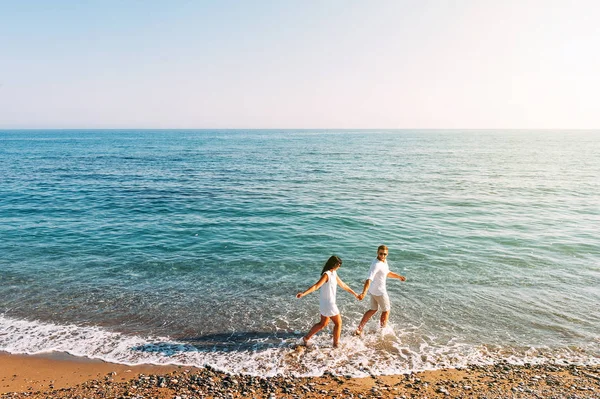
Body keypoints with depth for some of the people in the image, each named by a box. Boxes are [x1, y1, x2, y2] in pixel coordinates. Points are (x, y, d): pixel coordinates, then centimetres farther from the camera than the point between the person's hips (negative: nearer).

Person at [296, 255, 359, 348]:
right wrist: (303, 293, -41)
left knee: (323, 324, 19)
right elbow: (316, 286, -29)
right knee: (338, 323, 7)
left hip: (325, 304, 9)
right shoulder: (326, 274, -21)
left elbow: (343, 285, 19)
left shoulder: (334, 274, 9)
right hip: (328, 304, -9)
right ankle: (336, 343, 23)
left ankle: (306, 338, 26)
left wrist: (355, 294, 26)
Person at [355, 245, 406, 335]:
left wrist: (398, 276, 21)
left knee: (373, 310, 22)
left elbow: (387, 273, 22)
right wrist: (363, 293, -48)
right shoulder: (376, 265, -29)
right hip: (379, 292, -9)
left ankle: (359, 328, 25)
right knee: (386, 311, 13)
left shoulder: (384, 261, 1)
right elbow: (369, 279, -40)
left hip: (374, 290, 9)